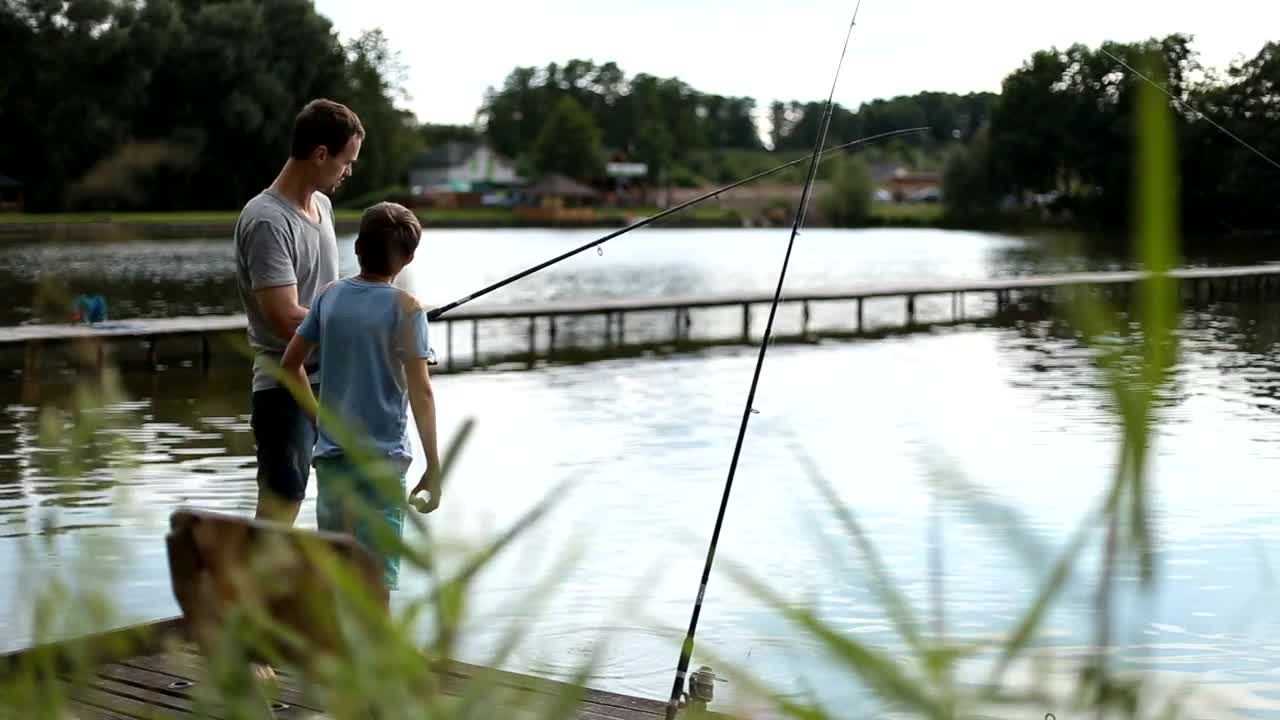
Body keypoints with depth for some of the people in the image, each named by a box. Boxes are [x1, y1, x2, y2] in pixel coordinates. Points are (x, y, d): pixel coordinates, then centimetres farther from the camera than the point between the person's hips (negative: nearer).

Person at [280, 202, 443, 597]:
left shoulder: (330, 296, 4)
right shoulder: (405, 308, -10)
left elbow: (290, 363, 10)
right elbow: (421, 391, -14)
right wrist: (434, 466, -10)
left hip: (331, 452, 5)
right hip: (382, 457, -5)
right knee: (377, 575, -1)